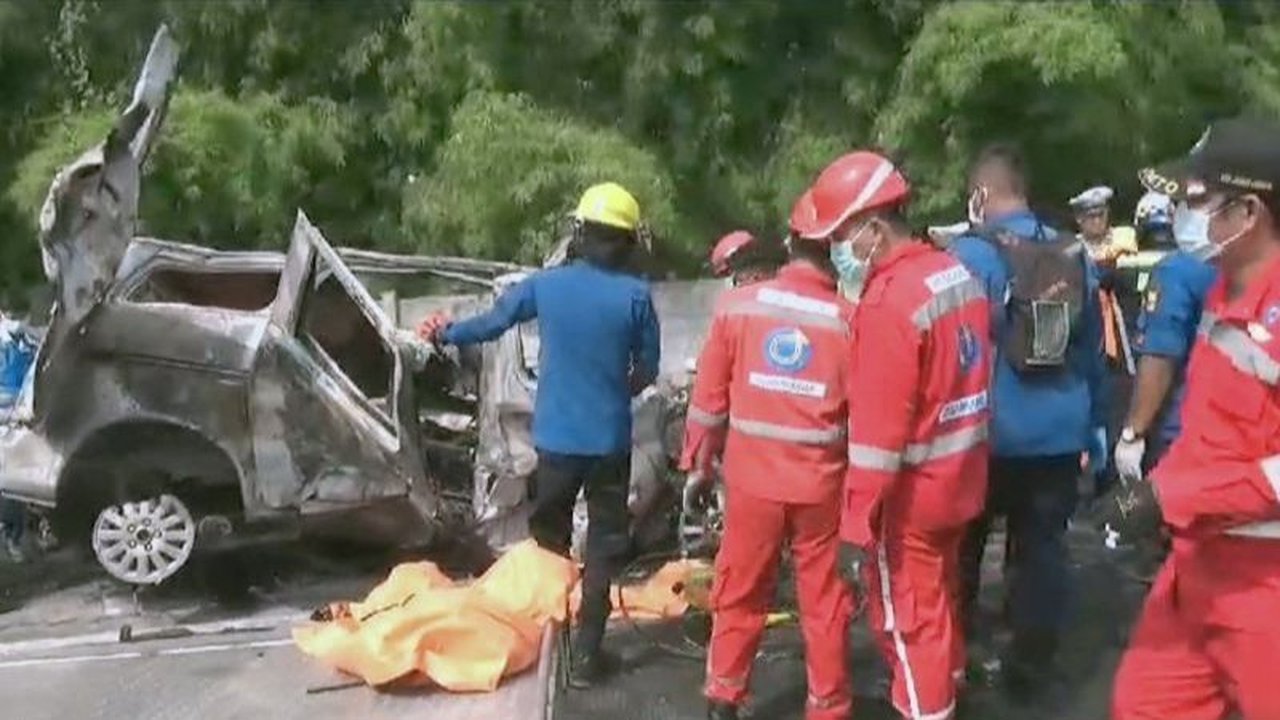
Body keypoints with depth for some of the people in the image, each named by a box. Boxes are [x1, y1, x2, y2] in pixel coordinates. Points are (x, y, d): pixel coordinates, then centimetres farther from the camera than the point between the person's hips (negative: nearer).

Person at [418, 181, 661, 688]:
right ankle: (586, 654, 9)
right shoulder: (636, 295, -10)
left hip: (555, 438, 2)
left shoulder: (545, 284, -6)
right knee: (603, 545, 9)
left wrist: (444, 334, 26)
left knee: (549, 540, 19)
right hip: (610, 440, -2)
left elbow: (490, 324, 7)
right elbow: (648, 370, -2)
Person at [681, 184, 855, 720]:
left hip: (752, 477, 1)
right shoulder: (849, 320, -7)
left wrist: (699, 464, 12)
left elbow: (709, 394, 2)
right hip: (822, 483, -1)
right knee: (825, 601, 13)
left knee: (740, 592, 16)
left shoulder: (736, 304, -4)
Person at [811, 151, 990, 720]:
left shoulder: (889, 301, -23)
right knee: (940, 596, 26)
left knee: (906, 617, 6)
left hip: (911, 491, -9)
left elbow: (879, 427, -25)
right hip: (959, 475, 9)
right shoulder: (958, 274, 5)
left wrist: (858, 520, -20)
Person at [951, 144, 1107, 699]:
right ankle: (1030, 669, 18)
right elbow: (1093, 350, 12)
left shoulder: (970, 254, -11)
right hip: (1059, 433, 4)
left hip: (989, 432, -4)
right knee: (1042, 550, 11)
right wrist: (1096, 425, 21)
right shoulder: (1075, 256, 5)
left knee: (961, 547, 12)